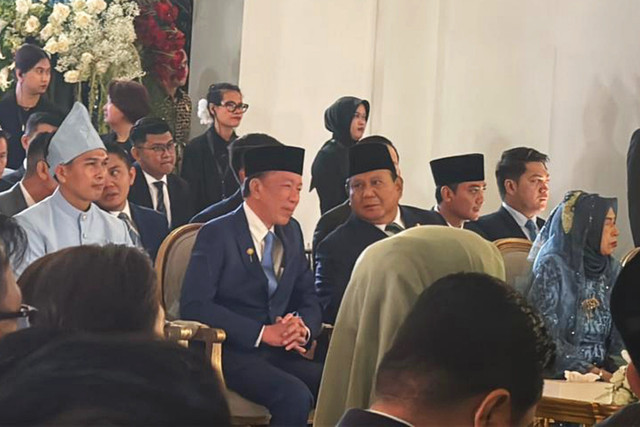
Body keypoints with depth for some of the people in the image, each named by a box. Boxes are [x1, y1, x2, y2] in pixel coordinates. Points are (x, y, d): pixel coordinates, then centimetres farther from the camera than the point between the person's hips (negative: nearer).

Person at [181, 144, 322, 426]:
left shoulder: (291, 232, 15)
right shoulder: (217, 234, -5)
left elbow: (308, 299, 18)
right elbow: (193, 306, -14)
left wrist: (303, 328, -8)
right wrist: (262, 332, -20)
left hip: (281, 352, 6)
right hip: (231, 352, -6)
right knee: (295, 396, -32)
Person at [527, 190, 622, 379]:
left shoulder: (612, 270, 11)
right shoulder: (552, 268, -7)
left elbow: (621, 330, 10)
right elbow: (545, 336, -13)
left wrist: (617, 366, -8)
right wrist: (588, 370, -18)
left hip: (603, 371, 5)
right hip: (559, 375, -5)